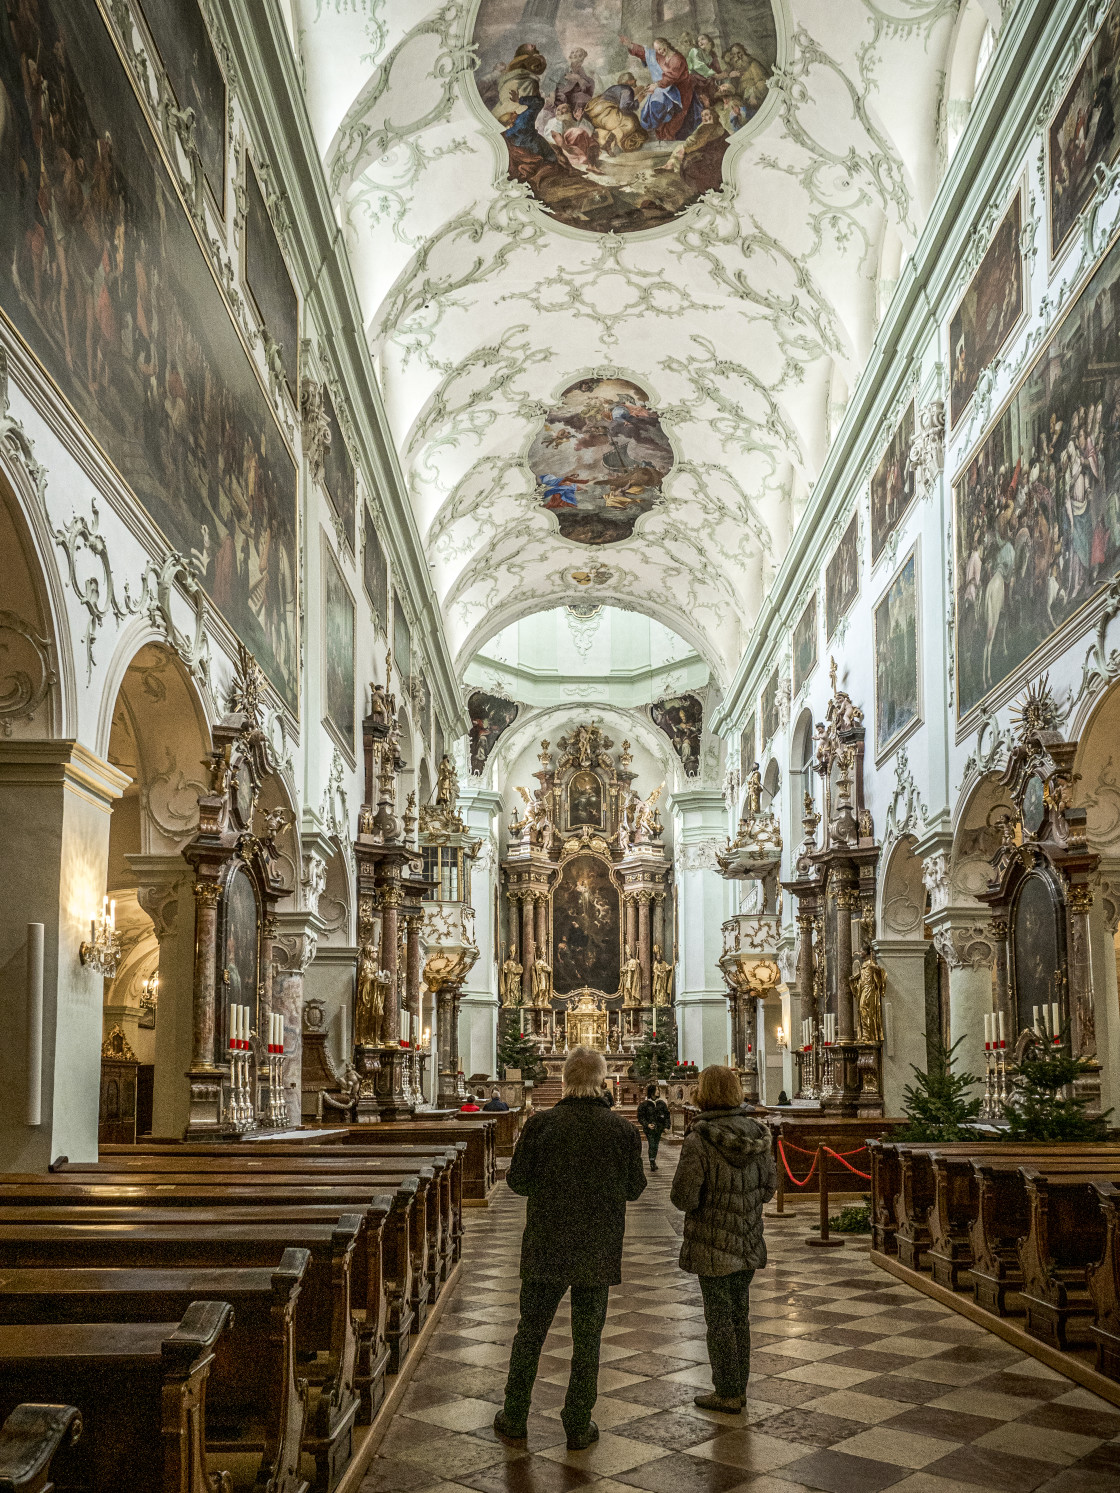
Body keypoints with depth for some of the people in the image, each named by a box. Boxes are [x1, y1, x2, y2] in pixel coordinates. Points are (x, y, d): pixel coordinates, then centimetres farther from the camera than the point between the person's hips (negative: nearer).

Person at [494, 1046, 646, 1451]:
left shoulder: (541, 1124, -11)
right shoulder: (623, 1130, -9)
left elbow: (517, 1180, -6)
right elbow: (634, 1189, 0)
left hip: (545, 1247, 0)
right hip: (598, 1251, 0)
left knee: (530, 1332, 13)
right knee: (587, 1340, 11)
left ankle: (514, 1421, 22)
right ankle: (578, 1427, 18)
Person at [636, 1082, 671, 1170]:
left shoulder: (661, 1103, 4)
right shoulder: (644, 1104, -7)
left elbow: (667, 1115, 11)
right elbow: (640, 1117, -4)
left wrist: (666, 1126, 2)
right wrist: (647, 1124, -17)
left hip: (659, 1129, 4)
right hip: (649, 1129, -4)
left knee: (656, 1146, 11)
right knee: (652, 1146, -10)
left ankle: (653, 1162, 25)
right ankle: (652, 1164, -8)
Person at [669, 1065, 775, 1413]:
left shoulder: (699, 1140, -20)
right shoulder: (756, 1134, -2)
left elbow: (683, 1198, -20)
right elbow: (768, 1188, 7)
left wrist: (680, 1193, 2)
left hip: (712, 1244, -6)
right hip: (748, 1241, 6)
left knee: (719, 1318, 6)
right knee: (739, 1315, 18)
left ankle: (727, 1394, 15)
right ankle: (739, 1388, 27)